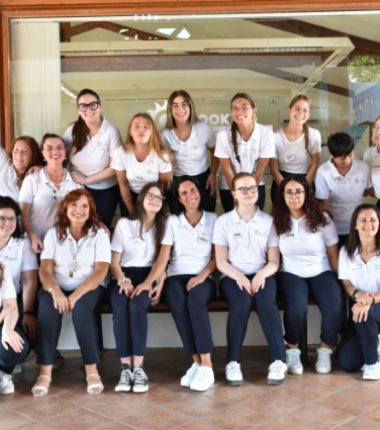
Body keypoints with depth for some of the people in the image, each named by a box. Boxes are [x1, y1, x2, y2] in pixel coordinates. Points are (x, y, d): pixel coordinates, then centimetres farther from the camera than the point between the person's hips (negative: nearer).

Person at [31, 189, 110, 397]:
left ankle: (92, 370, -28)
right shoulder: (54, 233, 7)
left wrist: (76, 294, -24)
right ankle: (45, 371, -30)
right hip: (58, 289, 2)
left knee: (81, 307, -35)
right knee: (48, 306, -32)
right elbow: (45, 270, -3)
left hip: (89, 289, -1)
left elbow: (101, 271, -9)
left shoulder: (99, 233, 2)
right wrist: (55, 291, -26)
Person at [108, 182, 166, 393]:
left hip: (149, 277, 0)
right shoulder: (124, 224, 11)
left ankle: (138, 367, -33)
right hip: (124, 276, 1)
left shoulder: (164, 226, 12)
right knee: (120, 307, -33)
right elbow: (114, 261, 6)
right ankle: (126, 367, -31)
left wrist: (158, 287, -12)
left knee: (137, 304, -35)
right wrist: (123, 281, -13)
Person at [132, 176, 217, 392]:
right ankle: (198, 362, -30)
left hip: (204, 278, -1)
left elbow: (217, 257, 5)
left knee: (195, 299, -37)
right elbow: (163, 258, 1)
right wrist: (148, 281, -15)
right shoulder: (172, 221, 9)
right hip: (176, 276, 1)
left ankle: (206, 365, -36)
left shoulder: (213, 219, 8)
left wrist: (201, 276, -12)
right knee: (178, 303, -35)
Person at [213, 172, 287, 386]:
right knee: (242, 301, -34)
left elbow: (274, 261, 5)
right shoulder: (223, 221, 6)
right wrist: (239, 277, -17)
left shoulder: (269, 221, 8)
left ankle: (280, 360, -30)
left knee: (266, 301, -33)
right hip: (233, 276, -1)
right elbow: (221, 261, 2)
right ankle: (233, 362, -28)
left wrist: (261, 275, -17)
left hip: (261, 275, 1)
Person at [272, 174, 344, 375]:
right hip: (291, 274, -1)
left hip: (321, 273, 1)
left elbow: (333, 255, 4)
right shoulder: (277, 221, 0)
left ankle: (325, 350, 1)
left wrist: (342, 281, 1)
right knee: (296, 307, -34)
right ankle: (292, 349, -4)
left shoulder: (322, 219, -1)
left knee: (335, 308, -29)